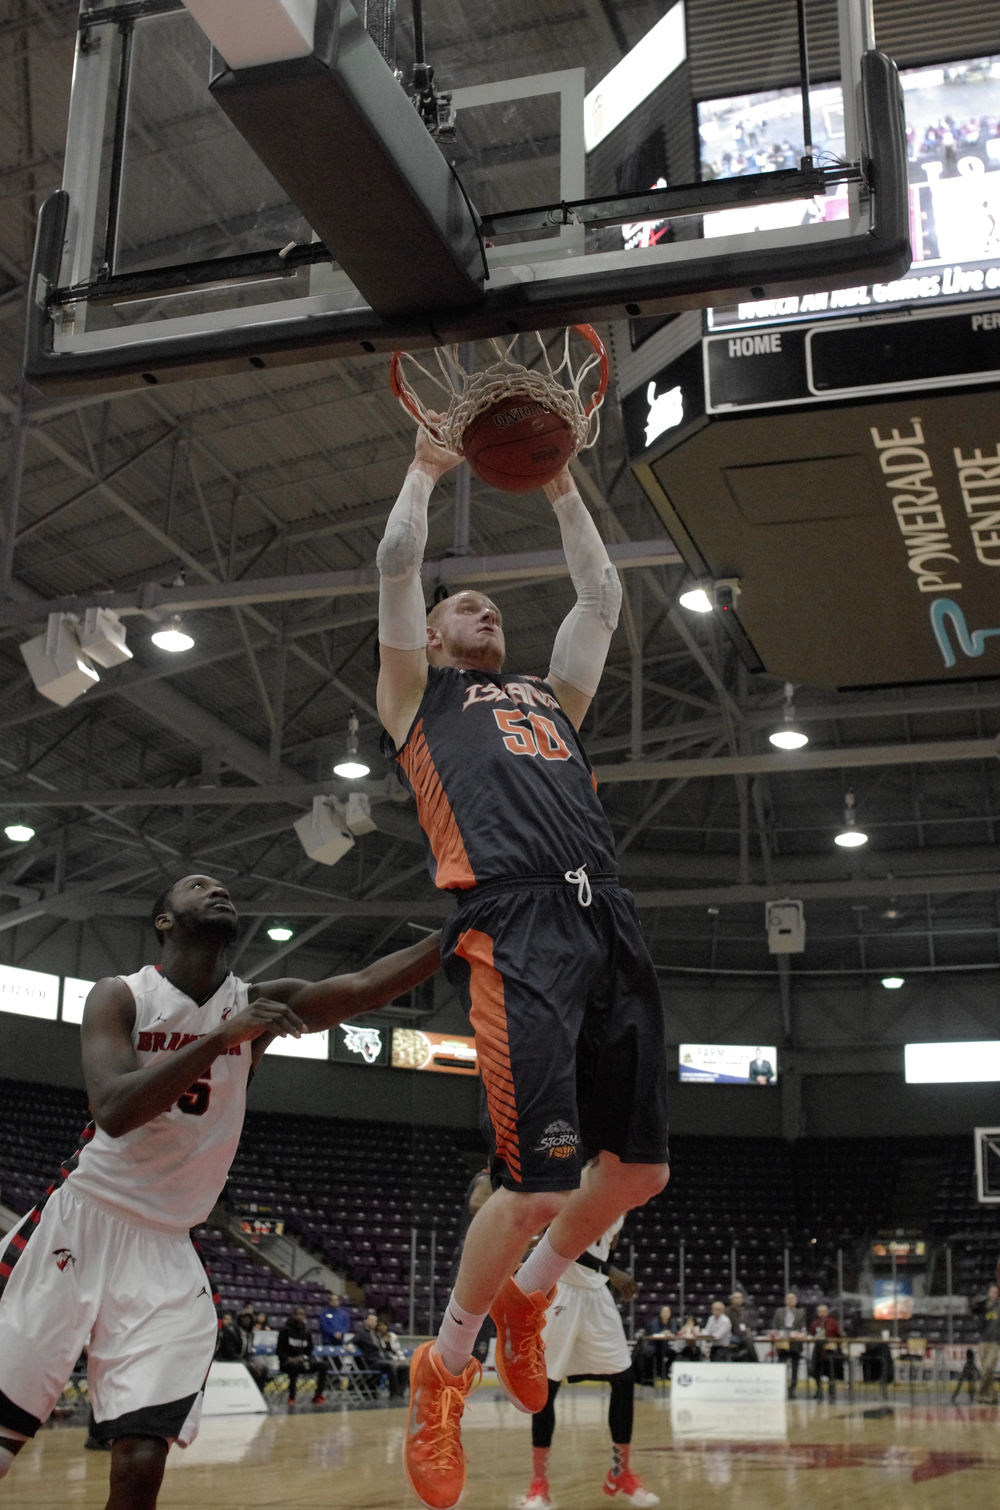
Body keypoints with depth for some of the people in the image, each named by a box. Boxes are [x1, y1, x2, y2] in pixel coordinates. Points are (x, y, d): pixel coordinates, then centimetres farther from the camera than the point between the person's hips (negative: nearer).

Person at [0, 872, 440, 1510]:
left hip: (166, 1250, 2)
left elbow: (367, 986, -10)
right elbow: (113, 1111, -20)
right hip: (78, 1228, -2)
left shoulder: (258, 1005, 4)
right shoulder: (121, 995, -3)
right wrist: (223, 1038, -27)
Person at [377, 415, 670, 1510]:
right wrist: (427, 466, 21)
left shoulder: (551, 696, 33)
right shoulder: (418, 697, 19)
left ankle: (524, 1298, 33)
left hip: (609, 925, 6)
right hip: (516, 928, -6)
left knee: (640, 1169, 7)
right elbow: (396, 567, 11)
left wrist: (559, 486, 34)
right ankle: (442, 1372, 10)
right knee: (538, 1180, -14)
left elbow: (602, 596, 32)